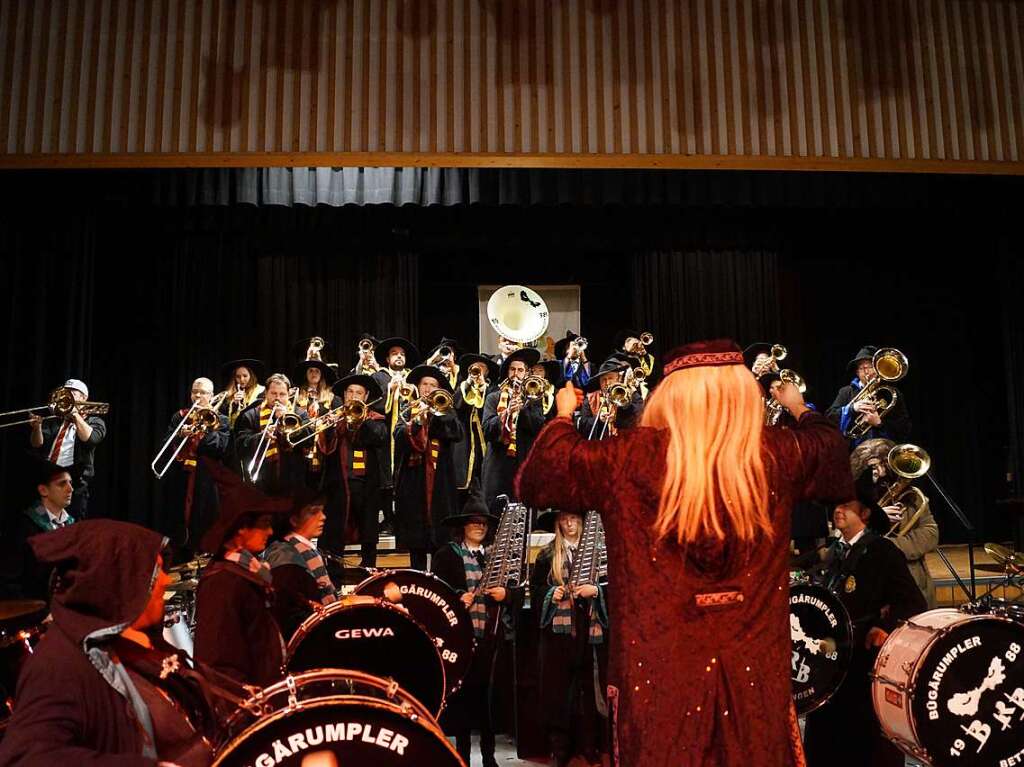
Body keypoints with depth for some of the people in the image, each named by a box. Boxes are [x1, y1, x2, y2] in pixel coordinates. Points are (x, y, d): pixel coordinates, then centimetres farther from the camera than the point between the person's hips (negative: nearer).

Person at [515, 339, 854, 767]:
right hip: (755, 673, 2)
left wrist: (563, 416, 16)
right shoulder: (775, 456, -3)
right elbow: (830, 449, 21)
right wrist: (800, 409, 41)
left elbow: (536, 479, -1)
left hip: (659, 673, -2)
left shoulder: (631, 456, -11)